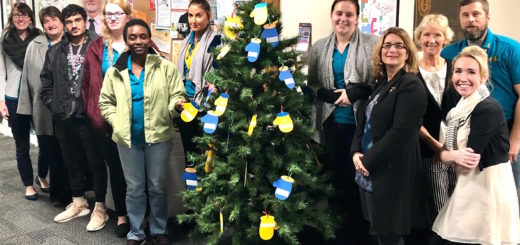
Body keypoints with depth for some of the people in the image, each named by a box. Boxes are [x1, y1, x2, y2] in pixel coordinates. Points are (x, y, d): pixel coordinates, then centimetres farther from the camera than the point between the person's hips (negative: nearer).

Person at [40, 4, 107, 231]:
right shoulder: (55, 51, 11)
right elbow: (46, 82, 16)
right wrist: (53, 105, 7)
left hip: (90, 116, -6)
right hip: (64, 117, 6)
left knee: (96, 162, 4)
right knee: (72, 162, 17)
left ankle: (100, 208, 15)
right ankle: (78, 203, 32)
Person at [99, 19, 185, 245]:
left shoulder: (166, 67, -2)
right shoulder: (115, 71, 4)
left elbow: (177, 96, -4)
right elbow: (105, 102, 11)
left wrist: (176, 105, -26)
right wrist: (117, 123, -1)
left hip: (158, 136, -2)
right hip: (127, 139, 2)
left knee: (157, 187, 11)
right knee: (134, 188, 13)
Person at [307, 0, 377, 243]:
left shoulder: (372, 43, -4)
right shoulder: (319, 47, 8)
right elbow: (311, 83, 9)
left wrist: (355, 93, -18)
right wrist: (329, 95, -10)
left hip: (360, 122, -3)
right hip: (331, 122, 4)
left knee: (358, 176, 6)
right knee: (337, 175, 14)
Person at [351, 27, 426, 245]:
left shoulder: (411, 86, -12)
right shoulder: (380, 83, 13)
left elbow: (400, 132, -20)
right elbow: (363, 122, 13)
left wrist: (368, 161, -17)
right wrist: (356, 152, -4)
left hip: (391, 173, -8)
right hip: (368, 171, 8)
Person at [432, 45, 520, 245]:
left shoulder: (488, 109, -17)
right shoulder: (460, 107, 8)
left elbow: (466, 166, -20)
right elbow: (442, 153, 5)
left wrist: (447, 155, -3)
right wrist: (455, 156, -15)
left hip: (488, 189, -8)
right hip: (467, 189, 8)